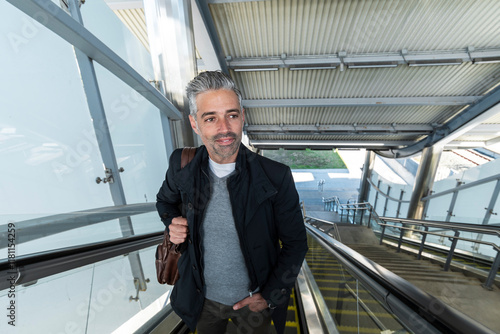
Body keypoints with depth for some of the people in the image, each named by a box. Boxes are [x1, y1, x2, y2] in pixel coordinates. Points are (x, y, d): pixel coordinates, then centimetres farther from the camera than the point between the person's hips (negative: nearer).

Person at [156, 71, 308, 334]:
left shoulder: (276, 177, -25)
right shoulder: (181, 165, -17)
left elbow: (295, 244, -12)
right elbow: (166, 200, 5)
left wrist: (271, 295, -11)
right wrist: (172, 223, -14)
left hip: (255, 301, -2)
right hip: (203, 298, 3)